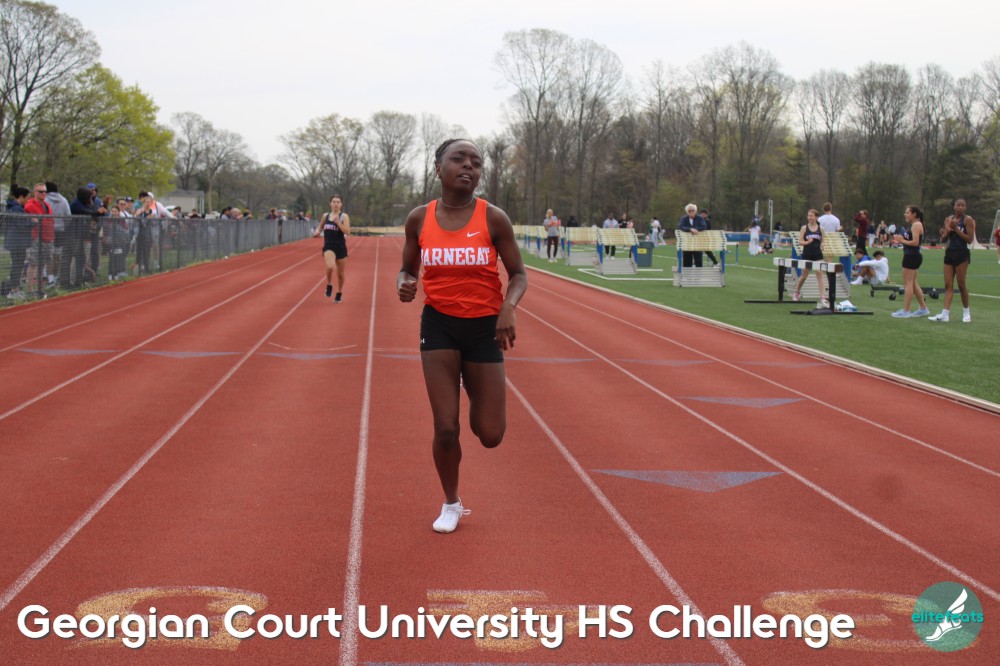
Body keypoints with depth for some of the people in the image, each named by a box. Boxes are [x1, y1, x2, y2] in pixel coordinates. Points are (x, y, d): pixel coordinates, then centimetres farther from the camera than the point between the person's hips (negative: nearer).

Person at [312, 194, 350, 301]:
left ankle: (339, 293, 33)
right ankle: (329, 286, 0)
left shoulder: (344, 216, -3)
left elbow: (348, 232, -14)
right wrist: (317, 232, 4)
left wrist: (338, 222, -23)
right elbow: (320, 226, 26)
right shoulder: (325, 216, 7)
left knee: (340, 273, 10)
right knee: (330, 267, -27)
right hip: (328, 246, 1)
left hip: (341, 247, -1)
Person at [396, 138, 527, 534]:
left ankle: (476, 394, 40)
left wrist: (508, 307, -22)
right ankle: (451, 505, 21)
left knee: (491, 435, 3)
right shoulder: (419, 219, -4)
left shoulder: (493, 219, -9)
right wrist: (403, 285, -14)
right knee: (445, 428, -5)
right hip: (439, 324, 0)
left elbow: (518, 275, -1)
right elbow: (407, 270, 10)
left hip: (485, 327, 0)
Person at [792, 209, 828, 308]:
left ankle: (822, 298, -12)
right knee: (804, 275, 11)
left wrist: (822, 246, -11)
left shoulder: (821, 229, 3)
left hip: (818, 255, 1)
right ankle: (797, 292, 37)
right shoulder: (804, 228, 0)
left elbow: (822, 241, 11)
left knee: (820, 275, -9)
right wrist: (807, 242, -22)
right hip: (807, 254, 0)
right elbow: (800, 241, -3)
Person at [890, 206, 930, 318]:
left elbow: (915, 242, -22)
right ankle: (923, 309, 18)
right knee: (913, 284, 14)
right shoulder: (914, 225, 18)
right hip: (912, 256, 11)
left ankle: (905, 311, -5)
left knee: (908, 283, -7)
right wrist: (899, 241, 9)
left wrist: (902, 240, -13)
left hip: (912, 256, -11)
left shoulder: (917, 225, -13)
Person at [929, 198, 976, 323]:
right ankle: (945, 314, -4)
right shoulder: (949, 219, 11)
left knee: (961, 284, -1)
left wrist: (956, 229, -16)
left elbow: (970, 239, -12)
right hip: (949, 253, 5)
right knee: (948, 285, 1)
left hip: (962, 254, -5)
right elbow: (943, 239, 14)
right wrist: (946, 231, -8)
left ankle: (966, 311, 15)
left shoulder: (968, 219, -6)